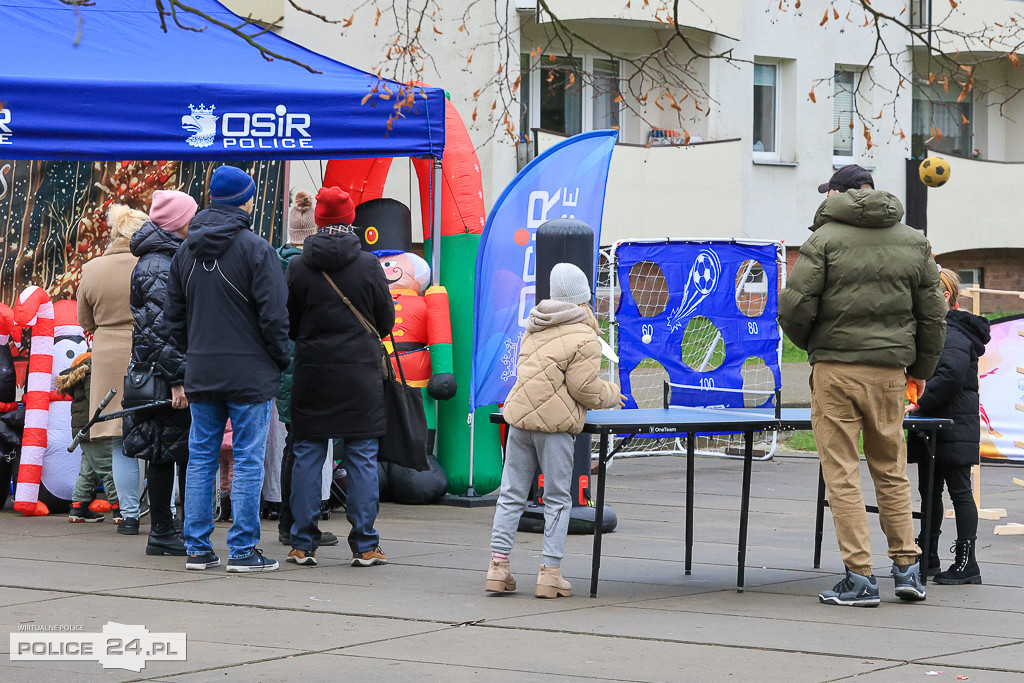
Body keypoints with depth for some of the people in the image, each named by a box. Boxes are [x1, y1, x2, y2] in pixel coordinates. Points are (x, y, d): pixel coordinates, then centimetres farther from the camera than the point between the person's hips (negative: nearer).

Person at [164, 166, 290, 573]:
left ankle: (197, 547, 11)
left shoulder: (185, 252, 10)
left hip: (200, 372, 6)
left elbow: (173, 316, 15)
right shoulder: (256, 249, -10)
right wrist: (281, 360, 2)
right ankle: (242, 550, -1)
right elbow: (274, 315, -11)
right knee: (248, 460, -1)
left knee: (201, 458, 10)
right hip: (249, 372, -6)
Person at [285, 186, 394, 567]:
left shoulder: (298, 268, -3)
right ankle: (365, 546, 4)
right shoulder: (369, 266, -5)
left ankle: (303, 545, 8)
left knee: (307, 457, 7)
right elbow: (387, 321, 4)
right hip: (361, 375, -1)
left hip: (312, 374, 1)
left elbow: (288, 325, 4)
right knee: (362, 458, 4)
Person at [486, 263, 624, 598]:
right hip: (554, 423, -6)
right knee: (557, 500, 3)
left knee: (512, 495, 9)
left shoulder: (535, 327, 12)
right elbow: (585, 389, -10)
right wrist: (612, 394, 10)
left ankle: (498, 565, 8)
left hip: (519, 416, 6)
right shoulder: (583, 338, -10)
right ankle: (550, 573, 3)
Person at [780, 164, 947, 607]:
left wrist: (810, 343, 10)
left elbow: (794, 308, -11)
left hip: (836, 369, -4)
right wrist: (921, 369, 24)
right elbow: (933, 315, 11)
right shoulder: (914, 243, 8)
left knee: (842, 473, 0)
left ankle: (860, 578, -2)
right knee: (891, 471, 16)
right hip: (889, 370, 4)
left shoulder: (825, 239, -6)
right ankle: (907, 567, 17)